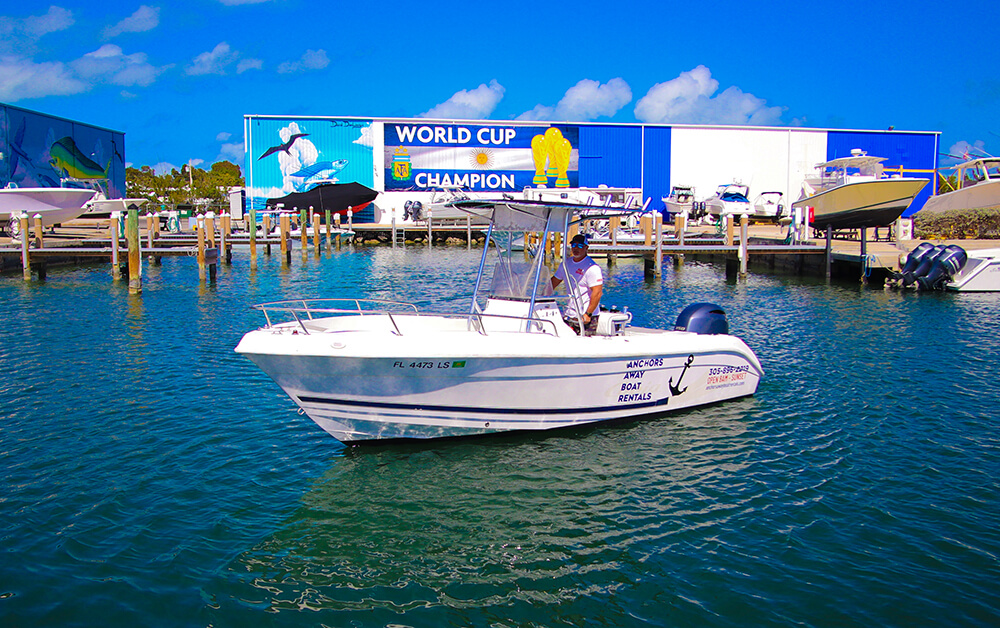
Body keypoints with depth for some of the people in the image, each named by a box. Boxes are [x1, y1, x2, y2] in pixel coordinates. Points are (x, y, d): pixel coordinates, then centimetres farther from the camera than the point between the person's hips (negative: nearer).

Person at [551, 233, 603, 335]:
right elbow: (552, 283, 21)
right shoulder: (566, 264, 12)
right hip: (568, 315, 7)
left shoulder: (592, 268, -12)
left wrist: (588, 314, -23)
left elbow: (597, 293, -19)